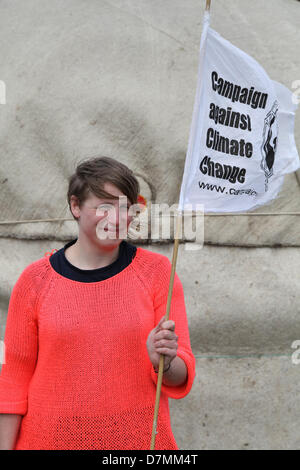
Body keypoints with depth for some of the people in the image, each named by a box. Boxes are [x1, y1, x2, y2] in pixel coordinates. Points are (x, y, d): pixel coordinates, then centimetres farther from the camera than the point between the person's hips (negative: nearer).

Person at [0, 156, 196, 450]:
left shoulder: (156, 271, -2)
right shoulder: (35, 280, -3)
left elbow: (181, 379, -2)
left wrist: (163, 361, -22)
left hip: (137, 437, 0)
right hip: (51, 439, 0)